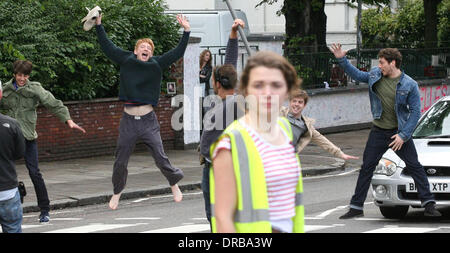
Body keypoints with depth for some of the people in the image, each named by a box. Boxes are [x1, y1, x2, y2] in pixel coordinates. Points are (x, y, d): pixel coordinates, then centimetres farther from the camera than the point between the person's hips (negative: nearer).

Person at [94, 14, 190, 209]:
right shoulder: (126, 61, 6)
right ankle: (117, 192, 24)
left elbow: (177, 53, 6)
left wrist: (186, 32, 0)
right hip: (128, 121, 0)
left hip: (148, 120, 0)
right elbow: (107, 46, 8)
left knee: (160, 158, 0)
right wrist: (99, 26, 4)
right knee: (120, 161, 6)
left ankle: (174, 183, 23)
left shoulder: (156, 65, 6)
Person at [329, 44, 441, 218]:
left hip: (399, 132, -3)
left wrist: (403, 135, -16)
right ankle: (356, 207, 11)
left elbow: (415, 112, -11)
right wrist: (342, 60, 12)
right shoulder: (375, 75, 1)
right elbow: (357, 75, 20)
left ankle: (429, 205, 0)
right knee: (366, 168, 4)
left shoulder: (409, 85, -12)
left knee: (415, 167, -4)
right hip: (378, 132, 4)